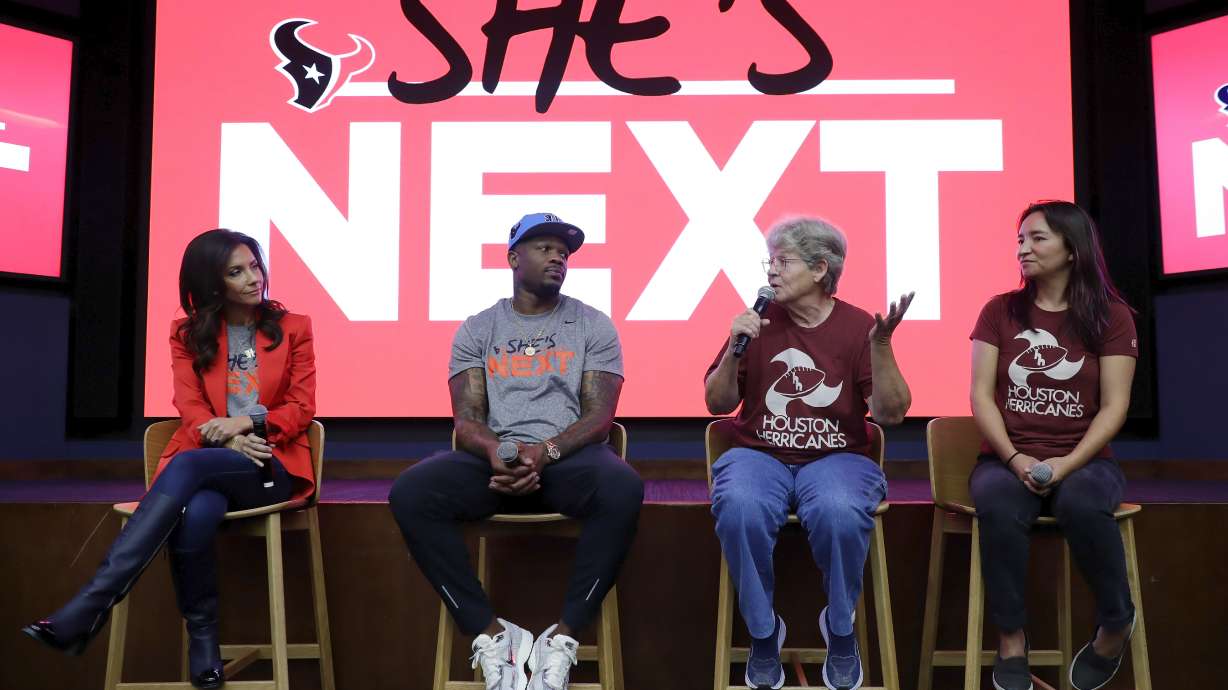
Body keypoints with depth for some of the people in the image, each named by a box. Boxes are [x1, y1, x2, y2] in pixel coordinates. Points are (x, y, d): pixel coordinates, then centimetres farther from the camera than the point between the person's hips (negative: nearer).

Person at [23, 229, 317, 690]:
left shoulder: (293, 328, 10)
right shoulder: (188, 334, 14)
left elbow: (302, 408, 4)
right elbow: (189, 409, 3)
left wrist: (249, 422, -15)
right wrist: (227, 440, -18)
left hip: (272, 464, -2)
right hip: (208, 461, 2)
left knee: (188, 464, -36)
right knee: (195, 515, -37)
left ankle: (89, 607, -36)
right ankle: (202, 638, -19)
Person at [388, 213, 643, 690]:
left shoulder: (593, 326, 9)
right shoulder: (477, 330, 12)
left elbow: (600, 416, 0)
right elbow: (466, 418, 3)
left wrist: (546, 451, -20)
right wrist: (496, 451, -21)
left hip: (568, 456, -1)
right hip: (494, 458, 2)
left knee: (623, 489, -36)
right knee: (409, 494, -27)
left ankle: (563, 637, -22)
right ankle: (490, 633, -16)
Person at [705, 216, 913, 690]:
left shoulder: (858, 326, 1)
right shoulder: (758, 321, 5)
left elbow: (891, 413, -6)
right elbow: (717, 404, 7)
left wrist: (881, 344, -20)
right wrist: (735, 349, -9)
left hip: (837, 458, -1)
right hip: (759, 455, 1)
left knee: (840, 512, -35)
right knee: (739, 507, -33)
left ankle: (840, 629, -4)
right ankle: (763, 631, -8)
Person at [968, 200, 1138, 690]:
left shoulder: (1110, 316, 4)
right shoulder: (999, 311, 7)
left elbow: (1114, 405, -2)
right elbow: (981, 395, 0)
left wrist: (1068, 463, -17)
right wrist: (1014, 458, -14)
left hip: (1083, 461, 0)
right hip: (1008, 459, 1)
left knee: (1080, 504, -36)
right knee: (997, 504, -35)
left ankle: (1116, 623, -7)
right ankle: (1011, 637, -16)